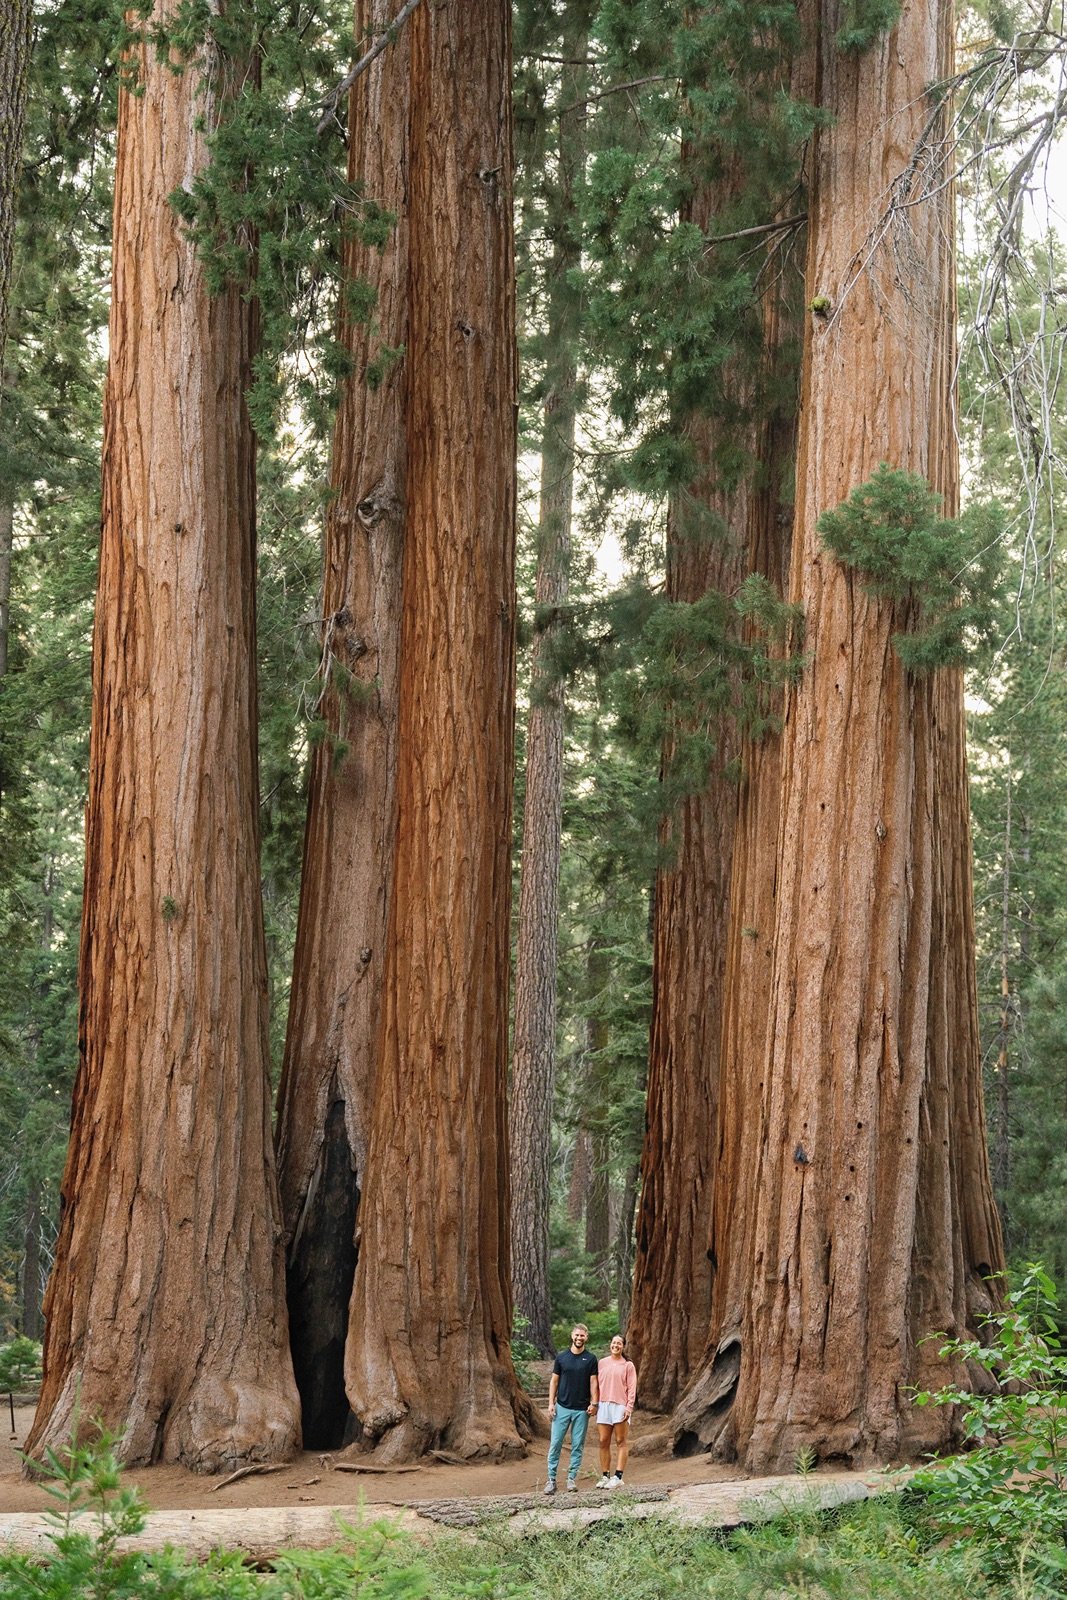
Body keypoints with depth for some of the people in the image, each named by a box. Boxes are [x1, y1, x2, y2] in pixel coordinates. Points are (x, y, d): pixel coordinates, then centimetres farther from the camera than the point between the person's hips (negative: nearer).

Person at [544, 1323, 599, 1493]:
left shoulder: (590, 1359, 3)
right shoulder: (561, 1357, 5)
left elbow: (593, 1382, 2)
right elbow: (554, 1381, 7)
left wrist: (594, 1404, -8)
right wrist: (551, 1403, -1)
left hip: (582, 1409, 0)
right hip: (562, 1407, 0)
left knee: (577, 1445, 3)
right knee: (555, 1443, -3)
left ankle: (572, 1478, 10)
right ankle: (551, 1479, 0)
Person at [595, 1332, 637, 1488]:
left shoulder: (628, 1365, 4)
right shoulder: (602, 1363, 13)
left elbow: (632, 1388, -1)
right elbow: (597, 1385, 13)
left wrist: (629, 1407, -10)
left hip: (620, 1406, -3)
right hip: (603, 1405, 3)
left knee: (621, 1442, -2)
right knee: (603, 1442, 2)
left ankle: (618, 1478, -4)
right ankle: (605, 1476, 7)